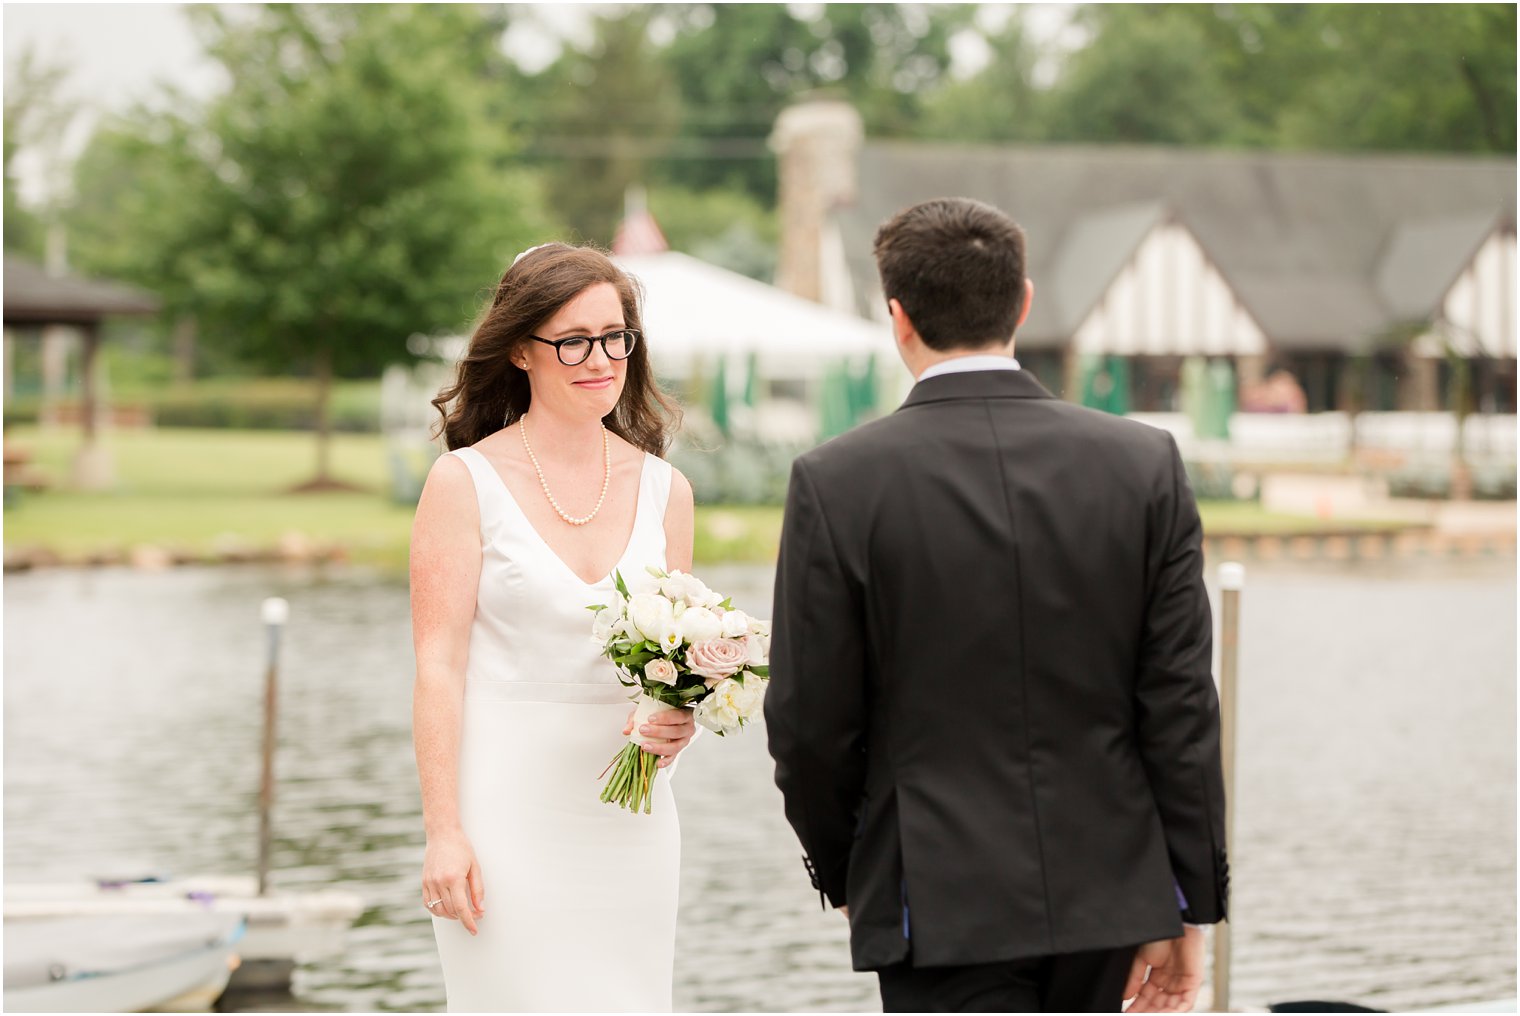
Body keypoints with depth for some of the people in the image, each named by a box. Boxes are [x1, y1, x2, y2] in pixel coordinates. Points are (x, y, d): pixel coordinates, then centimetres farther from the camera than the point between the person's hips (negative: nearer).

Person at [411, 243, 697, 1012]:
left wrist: (676, 725, -8)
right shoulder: (465, 482, -3)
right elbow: (437, 667, -6)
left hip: (627, 824, 4)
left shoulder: (664, 490, 9)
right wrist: (443, 832, -13)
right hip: (507, 818, -4)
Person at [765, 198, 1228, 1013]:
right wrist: (1188, 906, 4)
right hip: (1105, 892, 4)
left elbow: (811, 723, -5)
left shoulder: (837, 484, -9)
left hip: (944, 905, -4)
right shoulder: (1144, 465, -2)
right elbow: (1181, 705, -2)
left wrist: (844, 874, 13)